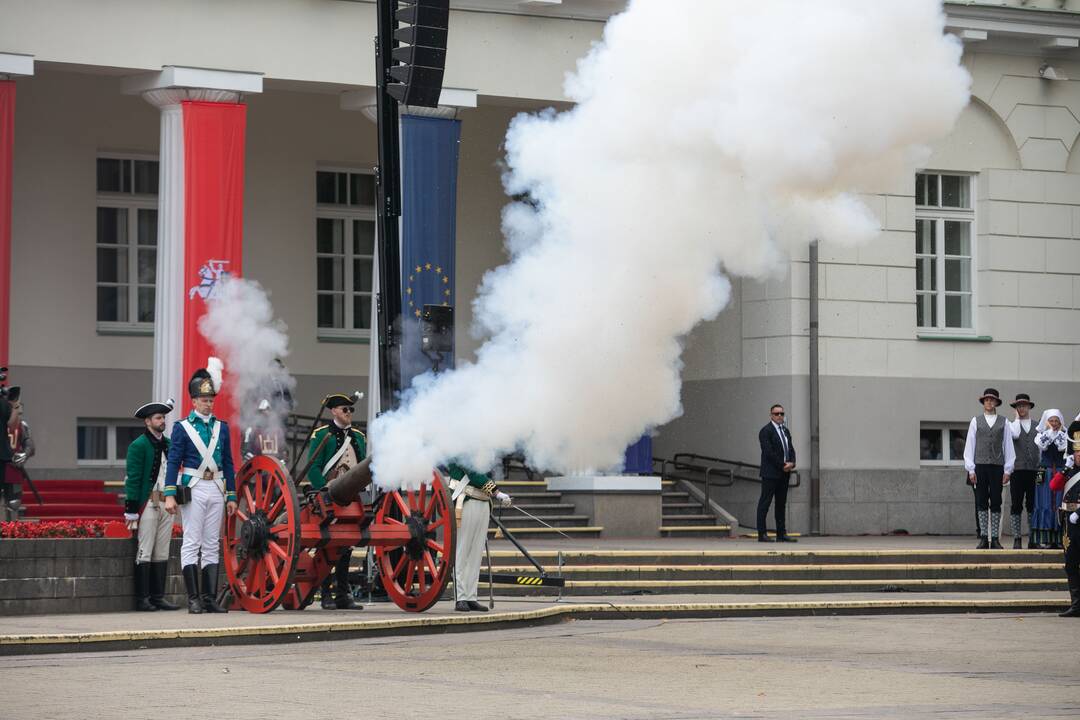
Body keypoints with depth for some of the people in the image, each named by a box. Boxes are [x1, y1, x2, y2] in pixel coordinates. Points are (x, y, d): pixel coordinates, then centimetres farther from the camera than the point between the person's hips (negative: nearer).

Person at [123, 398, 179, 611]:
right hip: (148, 503, -7)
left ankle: (158, 597, 11)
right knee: (145, 552, -6)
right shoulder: (138, 446, -4)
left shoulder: (169, 444, 16)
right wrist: (131, 510, -13)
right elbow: (132, 479, -8)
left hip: (166, 503, 7)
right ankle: (142, 599, -4)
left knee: (162, 552, 7)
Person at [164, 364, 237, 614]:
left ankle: (210, 598, 7)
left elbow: (228, 463, 14)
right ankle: (193, 599, -5)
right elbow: (173, 462, -4)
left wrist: (231, 496, 9)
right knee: (192, 543, -5)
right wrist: (170, 495, -13)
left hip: (216, 489, 5)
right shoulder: (182, 427, 0)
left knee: (212, 545, 5)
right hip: (193, 488, -4)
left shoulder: (221, 427, 13)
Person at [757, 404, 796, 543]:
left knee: (781, 504, 9)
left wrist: (791, 463, -4)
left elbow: (791, 449, 15)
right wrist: (782, 465, -14)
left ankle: (781, 534, 11)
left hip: (784, 474, 8)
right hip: (771, 473, -8)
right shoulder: (766, 431, -8)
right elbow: (769, 452, -15)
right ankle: (761, 534, -6)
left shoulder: (785, 431, 17)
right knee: (765, 503, -6)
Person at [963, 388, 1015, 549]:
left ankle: (995, 539, 3)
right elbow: (969, 446, 7)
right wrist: (971, 469, 0)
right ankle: (983, 538, 3)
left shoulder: (1003, 422, 8)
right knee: (981, 503, 1)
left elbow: (1008, 446, 6)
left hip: (997, 467, 0)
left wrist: (1008, 470, 0)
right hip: (980, 466, 0)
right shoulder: (976, 421, 8)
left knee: (996, 504, 0)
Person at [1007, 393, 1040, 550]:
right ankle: (1017, 538, 0)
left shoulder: (1037, 426, 14)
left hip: (1034, 471, 2)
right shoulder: (1011, 425, 8)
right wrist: (1017, 418, -2)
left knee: (1033, 506, 2)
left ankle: (1033, 538, 6)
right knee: (1016, 506, -3)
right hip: (1017, 470, -2)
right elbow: (1015, 435, -16)